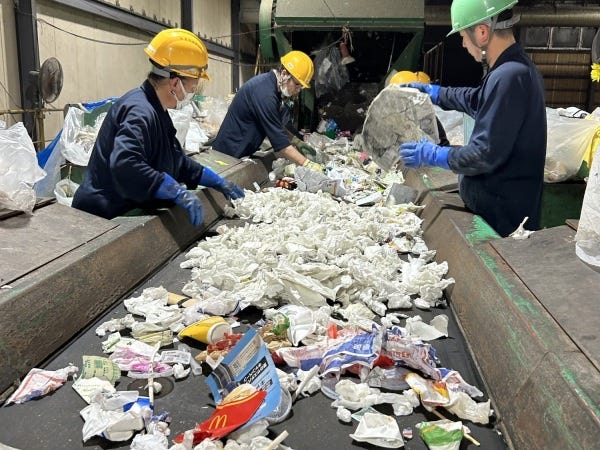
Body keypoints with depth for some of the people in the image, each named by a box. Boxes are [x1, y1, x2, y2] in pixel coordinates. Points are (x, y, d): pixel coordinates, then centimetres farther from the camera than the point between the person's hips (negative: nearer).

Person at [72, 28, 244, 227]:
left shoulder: (154, 111, 13)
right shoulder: (140, 112, -20)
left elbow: (179, 162, 23)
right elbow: (124, 166, -36)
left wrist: (219, 183, 20)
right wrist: (179, 193, -31)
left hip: (126, 214, 10)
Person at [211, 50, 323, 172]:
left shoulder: (268, 82, 3)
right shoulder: (265, 93, -27)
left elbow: (276, 127, 16)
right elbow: (280, 144, -27)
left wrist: (296, 142, 5)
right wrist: (307, 164, -24)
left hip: (242, 153, 10)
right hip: (229, 154, -10)